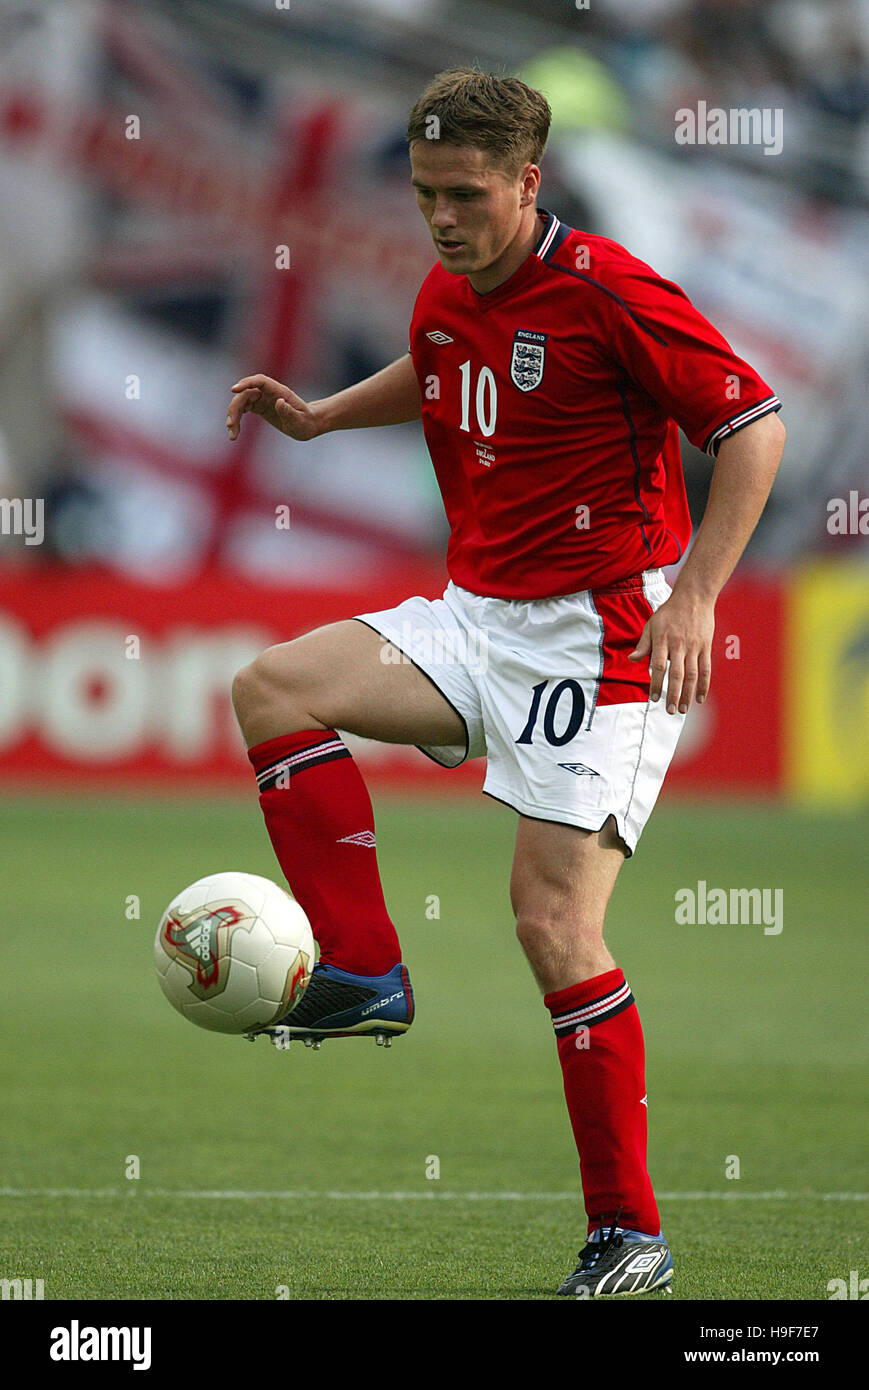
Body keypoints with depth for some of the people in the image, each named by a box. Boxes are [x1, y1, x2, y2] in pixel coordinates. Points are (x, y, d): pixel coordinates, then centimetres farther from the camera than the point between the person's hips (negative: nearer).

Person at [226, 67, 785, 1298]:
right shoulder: (446, 298, 8)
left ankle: (630, 1232, -5)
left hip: (602, 633, -8)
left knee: (555, 925, -13)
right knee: (276, 687, -9)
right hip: (477, 616, 8)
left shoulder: (606, 292, -15)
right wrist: (323, 415, 17)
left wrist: (694, 596, -22)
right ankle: (364, 975, -6)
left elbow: (755, 426, -14)